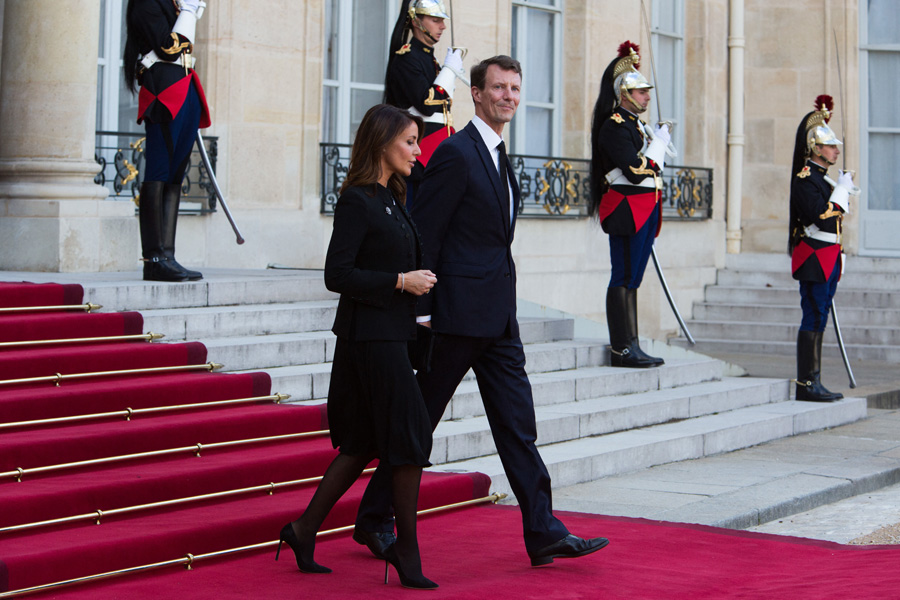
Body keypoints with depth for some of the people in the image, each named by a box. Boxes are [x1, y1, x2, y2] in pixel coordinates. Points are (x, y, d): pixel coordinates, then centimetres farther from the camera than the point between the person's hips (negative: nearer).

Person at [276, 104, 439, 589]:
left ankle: (305, 530, 19)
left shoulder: (390, 199, 14)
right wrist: (401, 282, -18)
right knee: (409, 435, -6)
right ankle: (406, 549, 4)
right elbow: (337, 275, -18)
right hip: (370, 334, -9)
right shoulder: (356, 201, -14)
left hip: (386, 332, 9)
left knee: (364, 442, 12)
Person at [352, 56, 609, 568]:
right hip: (459, 314, -8)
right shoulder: (456, 153, -12)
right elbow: (423, 236, -14)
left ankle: (544, 534, 3)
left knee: (518, 426, 4)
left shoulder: (499, 156, 16)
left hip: (498, 318, 8)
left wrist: (505, 309, 20)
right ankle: (374, 521, 17)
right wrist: (420, 313, -17)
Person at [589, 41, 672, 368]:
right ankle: (622, 350, -5)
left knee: (631, 280, 10)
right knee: (624, 279, -7)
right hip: (627, 211, -10)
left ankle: (630, 348, 13)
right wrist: (658, 144, -12)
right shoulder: (615, 126, -12)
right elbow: (636, 172, -21)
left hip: (642, 213, 10)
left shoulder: (634, 125, 18)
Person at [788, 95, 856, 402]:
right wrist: (842, 189, -15)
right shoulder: (805, 178, -13)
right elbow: (821, 216, -22)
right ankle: (807, 384, -7)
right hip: (814, 258, -10)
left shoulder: (822, 177, 17)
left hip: (827, 259, 10)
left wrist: (846, 190, 11)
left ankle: (813, 383, 12)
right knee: (814, 318, -9)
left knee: (818, 319, 9)